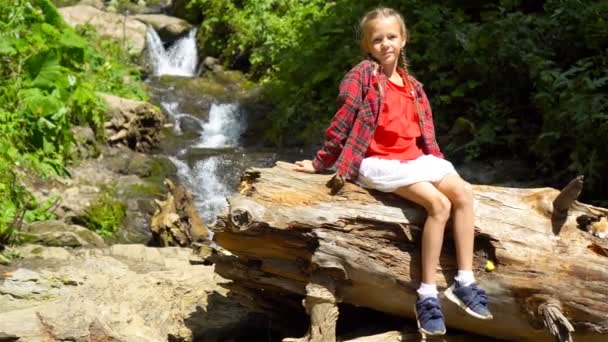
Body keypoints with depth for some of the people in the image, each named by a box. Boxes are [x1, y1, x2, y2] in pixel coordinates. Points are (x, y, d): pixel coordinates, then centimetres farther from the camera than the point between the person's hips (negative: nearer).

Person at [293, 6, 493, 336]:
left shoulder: (412, 85, 16)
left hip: (414, 158, 7)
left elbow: (425, 132, 20)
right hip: (378, 161, -7)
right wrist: (320, 163, -3)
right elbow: (342, 121, -6)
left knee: (463, 192, -15)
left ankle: (464, 281, -12)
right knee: (439, 203, -25)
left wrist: (437, 162, 8)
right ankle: (427, 294, -20)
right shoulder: (362, 75, -4)